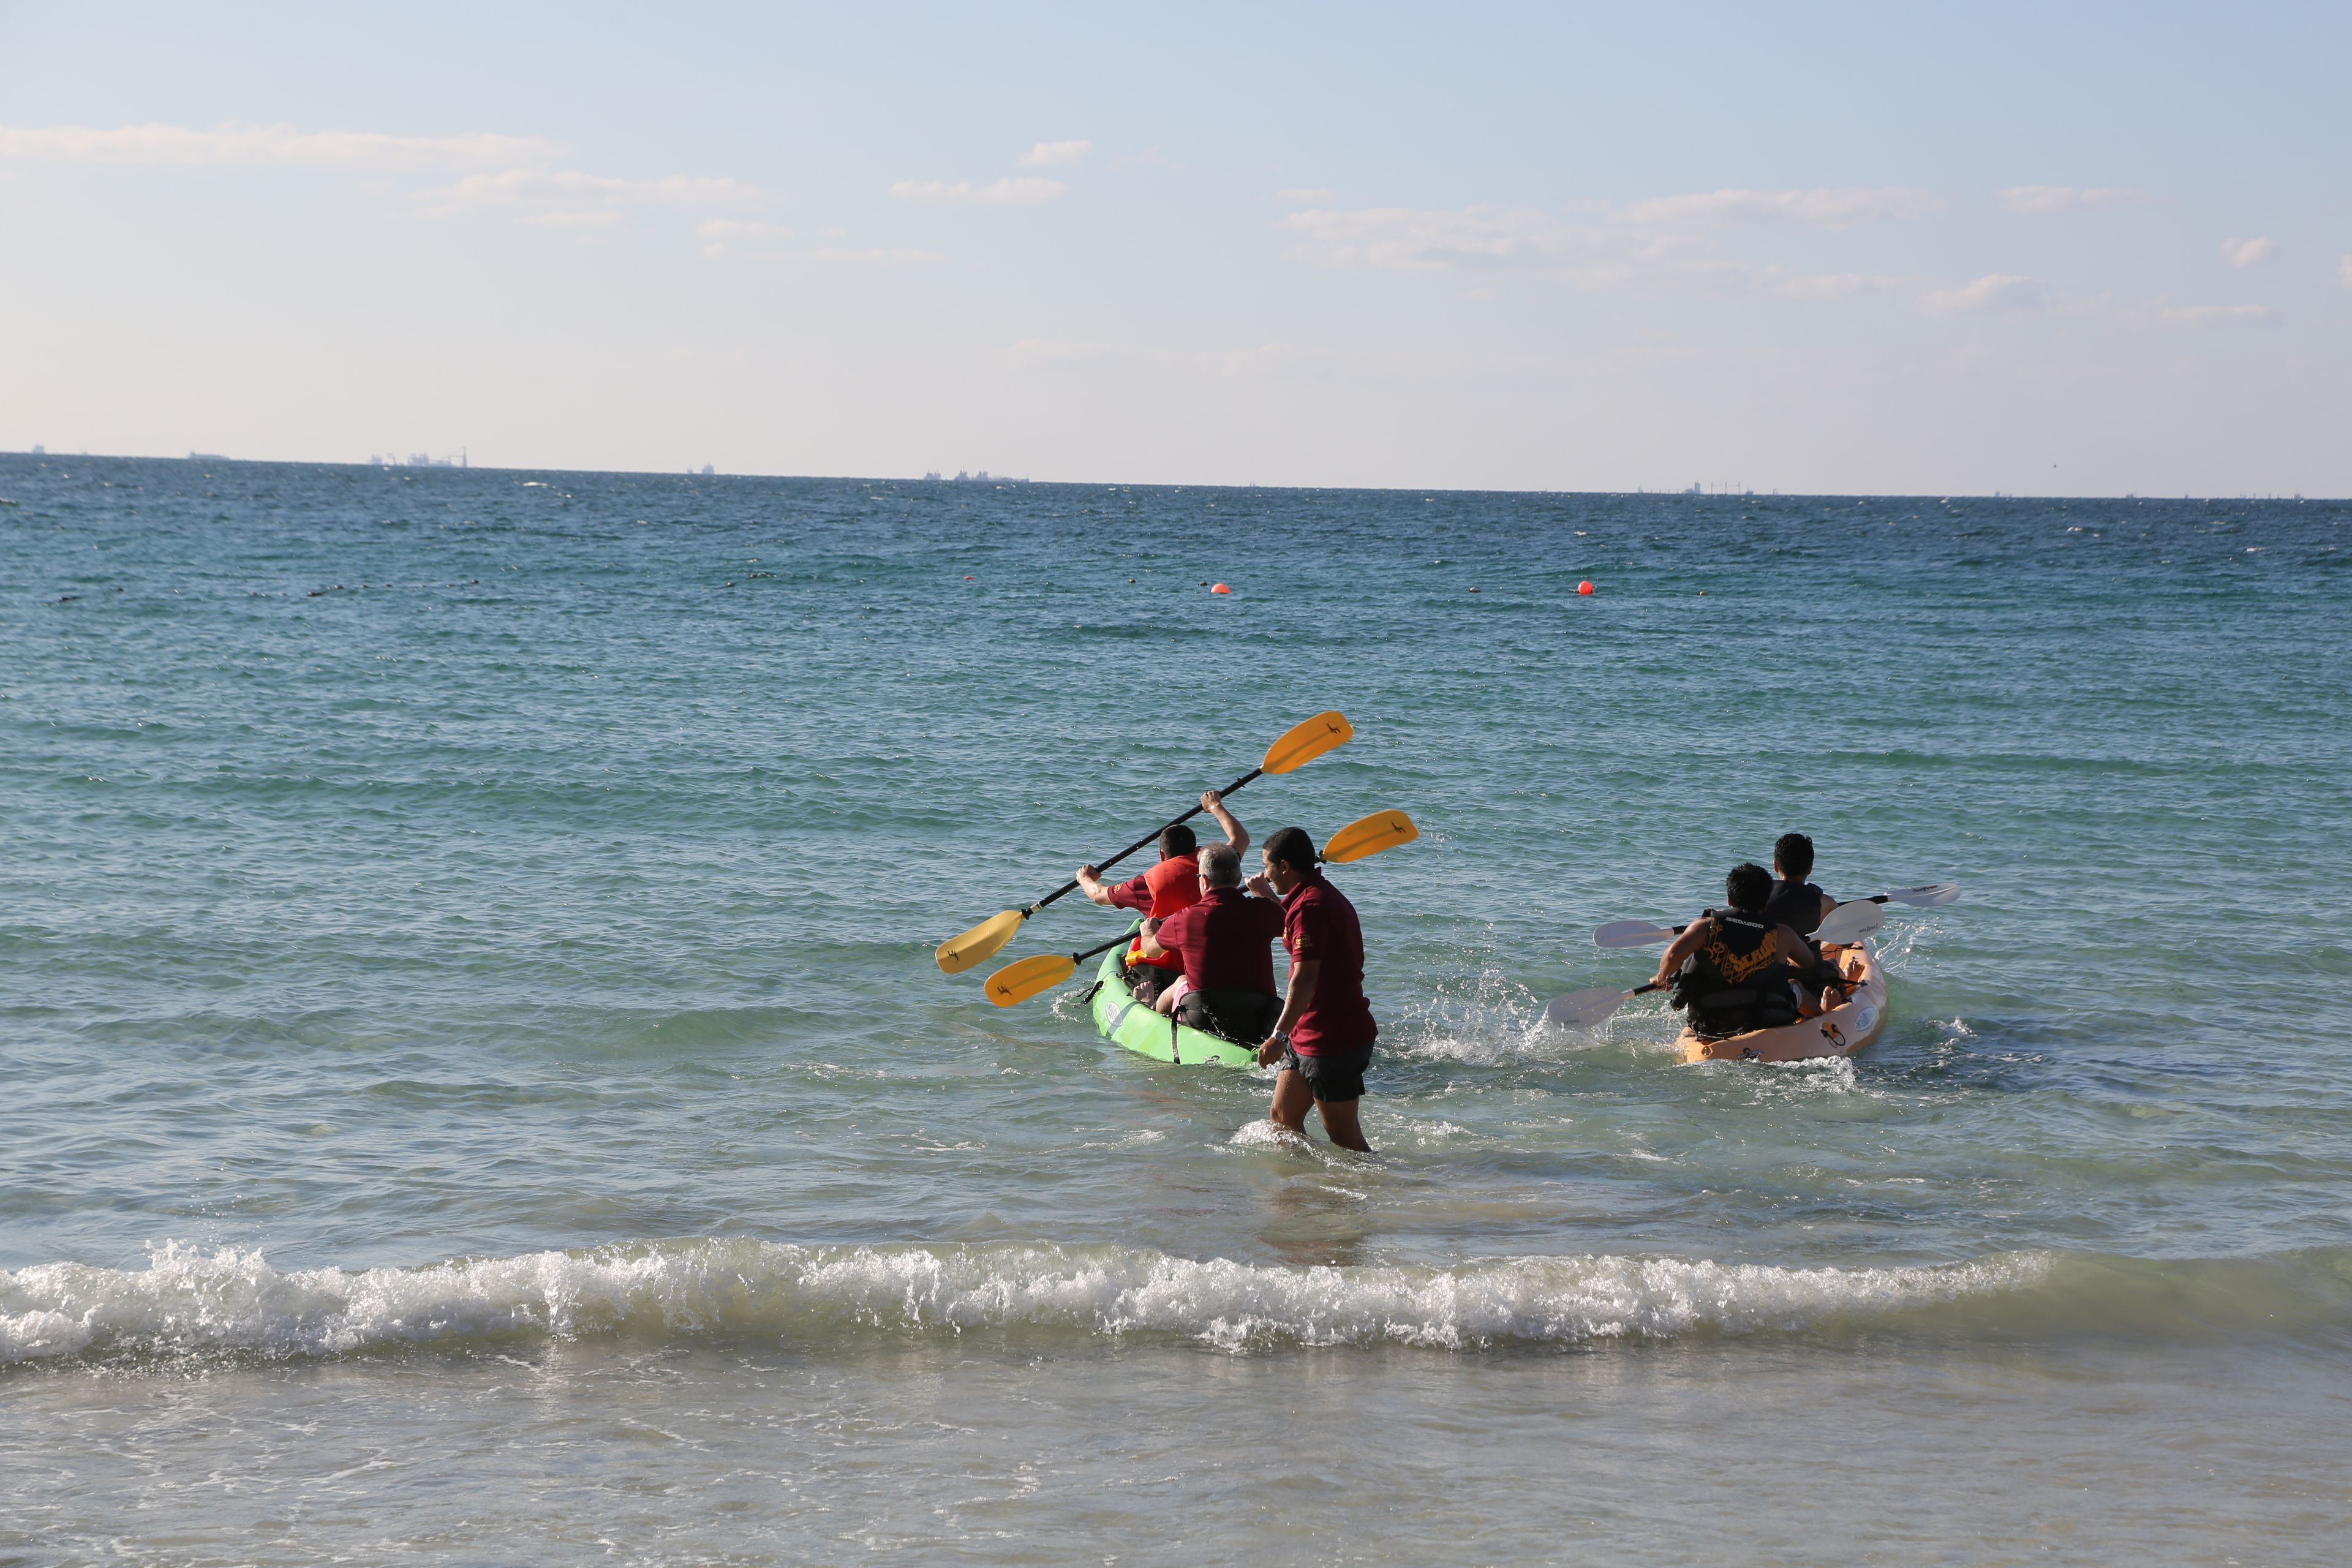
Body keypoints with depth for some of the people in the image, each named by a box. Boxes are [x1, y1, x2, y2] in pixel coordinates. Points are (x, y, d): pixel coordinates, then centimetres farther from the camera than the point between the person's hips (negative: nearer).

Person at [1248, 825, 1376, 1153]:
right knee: (1283, 1117, 14)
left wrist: (1279, 1035, -33)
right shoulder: (1325, 896, 15)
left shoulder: (1311, 905, -19)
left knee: (1343, 1135, -4)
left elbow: (1305, 978, -29)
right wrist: (1268, 897, 42)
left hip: (1333, 1039, -11)